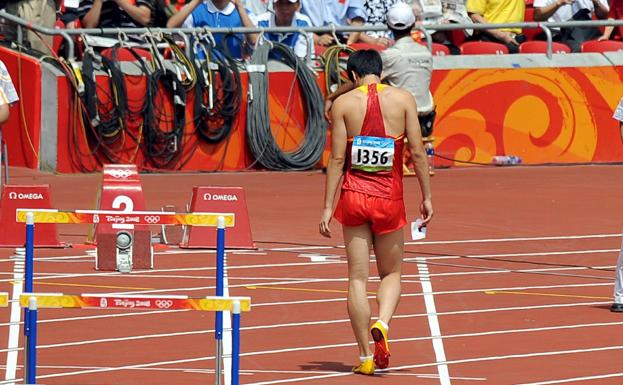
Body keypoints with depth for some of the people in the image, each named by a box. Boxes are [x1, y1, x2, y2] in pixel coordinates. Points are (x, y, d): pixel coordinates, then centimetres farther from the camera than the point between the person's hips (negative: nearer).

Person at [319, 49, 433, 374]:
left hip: (354, 197, 0)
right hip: (389, 199, 0)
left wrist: (328, 207, 0)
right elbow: (417, 152, -2)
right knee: (391, 274, 16)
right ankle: (382, 325, -14)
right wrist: (426, 197, 6)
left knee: (357, 277, 7)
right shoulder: (402, 99, 0)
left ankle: (365, 356, 5)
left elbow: (337, 158, -4)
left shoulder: (343, 103, -2)